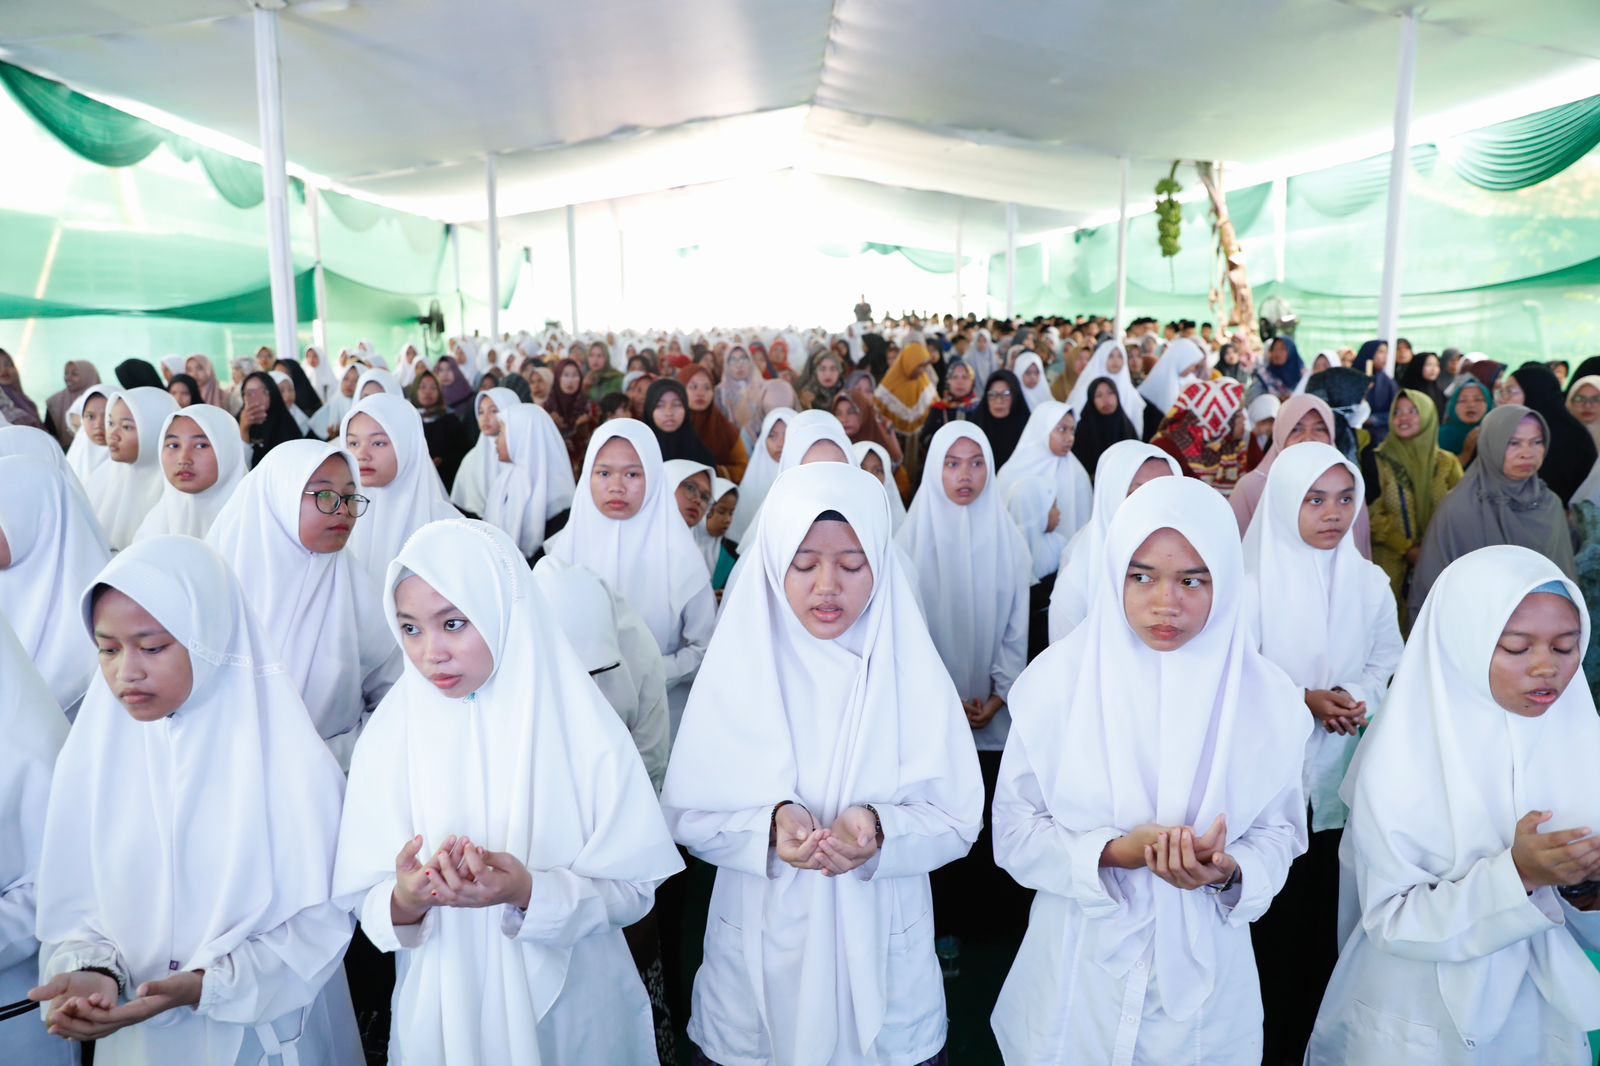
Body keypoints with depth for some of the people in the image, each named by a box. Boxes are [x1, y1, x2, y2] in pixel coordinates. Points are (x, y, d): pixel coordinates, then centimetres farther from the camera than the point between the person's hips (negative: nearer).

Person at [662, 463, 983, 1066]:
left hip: (883, 956, 1)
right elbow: (686, 814, -8)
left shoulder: (914, 672, -8)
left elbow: (958, 820, -6)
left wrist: (883, 830, -25)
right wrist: (768, 826, -26)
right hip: (759, 957, 0)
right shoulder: (735, 668, -9)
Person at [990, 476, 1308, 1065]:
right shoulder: (1059, 680, -13)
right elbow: (1014, 832, -9)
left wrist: (1228, 872, -21)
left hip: (1203, 971, 1)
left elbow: (1278, 834, -1)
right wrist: (1113, 852, -24)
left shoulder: (1265, 696, -9)